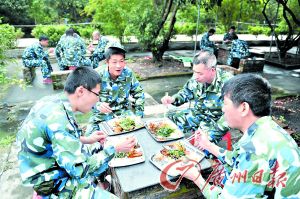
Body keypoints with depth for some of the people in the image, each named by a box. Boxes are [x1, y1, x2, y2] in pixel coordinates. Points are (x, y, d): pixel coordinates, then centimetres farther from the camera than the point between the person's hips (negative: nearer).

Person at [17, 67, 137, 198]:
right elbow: (80, 169, -28)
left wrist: (86, 140, 4)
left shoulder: (54, 101, -6)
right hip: (54, 184, -9)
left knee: (101, 148, 17)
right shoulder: (58, 118, -33)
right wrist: (116, 148, -19)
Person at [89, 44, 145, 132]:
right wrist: (98, 105, -36)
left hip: (124, 112, 2)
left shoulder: (128, 74, -7)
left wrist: (138, 115, -2)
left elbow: (138, 93, 6)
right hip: (103, 115, -2)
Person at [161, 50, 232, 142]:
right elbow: (186, 92, 10)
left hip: (216, 120, -6)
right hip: (197, 113, 6)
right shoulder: (198, 77, -8)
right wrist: (173, 99, -8)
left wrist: (214, 132, -34)